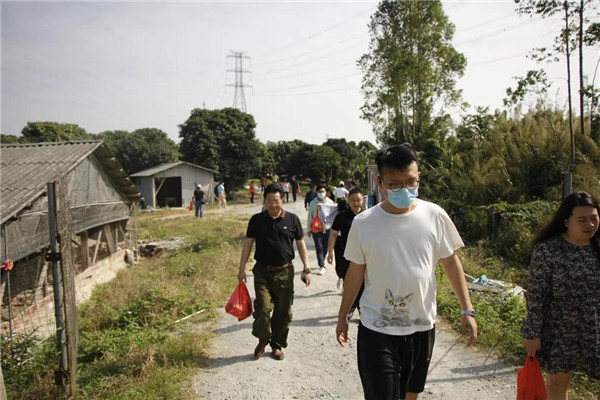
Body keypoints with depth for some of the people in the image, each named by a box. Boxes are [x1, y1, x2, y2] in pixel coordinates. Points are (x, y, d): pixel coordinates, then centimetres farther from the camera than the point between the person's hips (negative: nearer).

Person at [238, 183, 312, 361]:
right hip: (262, 272, 0)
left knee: (283, 312, 7)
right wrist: (242, 269, 0)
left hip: (285, 272, 1)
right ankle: (262, 340, 17)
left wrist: (306, 268, -1)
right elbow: (248, 244, 4)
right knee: (263, 308, -11)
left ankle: (277, 345, 28)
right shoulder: (256, 220, 0)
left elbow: (301, 244, 4)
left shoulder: (292, 219, -1)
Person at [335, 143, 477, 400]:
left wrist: (467, 310, 0)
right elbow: (355, 273, 0)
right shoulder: (363, 223, -11)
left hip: (422, 327, 2)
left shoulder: (435, 216, -8)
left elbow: (450, 263, 3)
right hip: (376, 331, -2)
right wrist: (342, 317, 7)